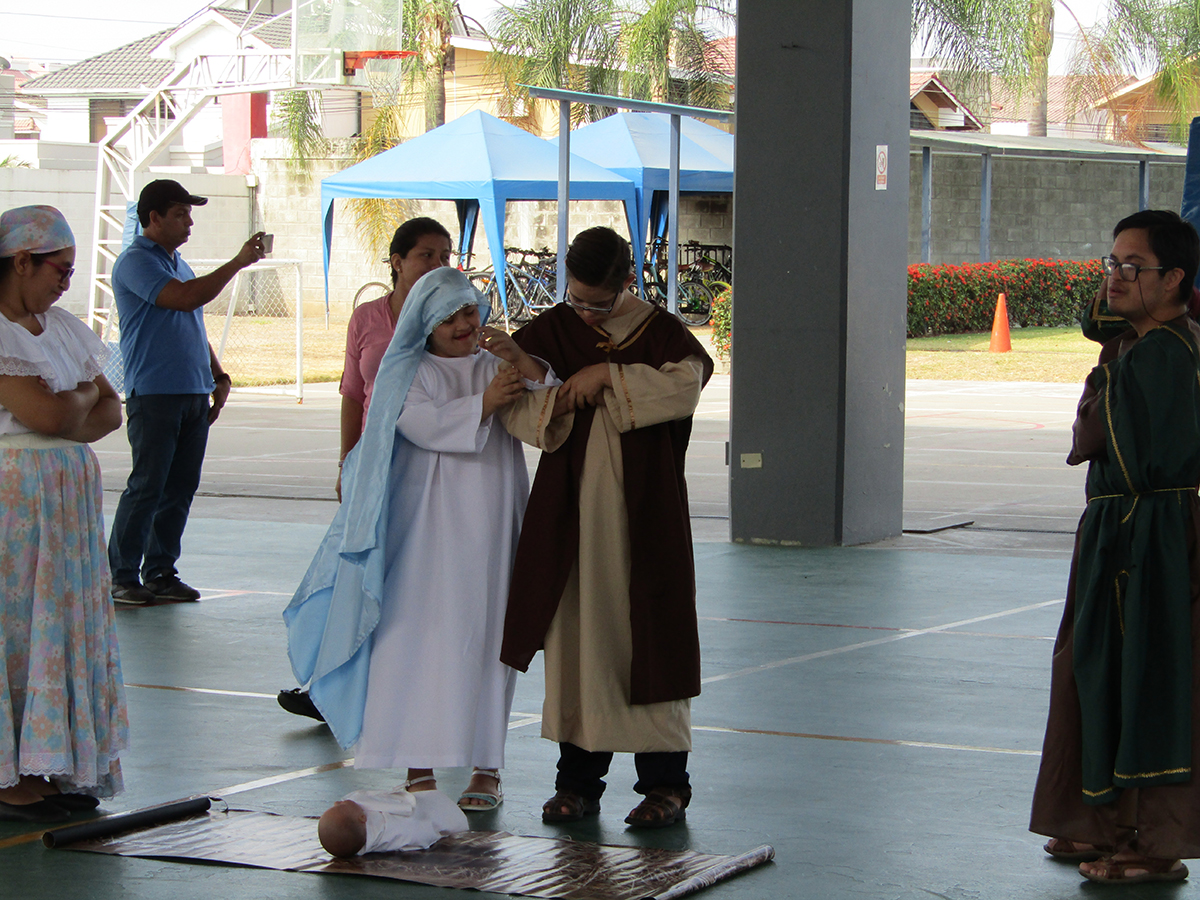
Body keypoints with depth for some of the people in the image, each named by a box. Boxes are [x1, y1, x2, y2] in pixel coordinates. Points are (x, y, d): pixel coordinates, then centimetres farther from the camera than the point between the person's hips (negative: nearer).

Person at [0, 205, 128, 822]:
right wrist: (84, 396, 2)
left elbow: (110, 410, 14)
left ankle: (55, 769, 14)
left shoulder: (61, 327, 15)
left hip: (68, 496, 9)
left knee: (65, 627, 8)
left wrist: (69, 425, -6)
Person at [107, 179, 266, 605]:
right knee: (147, 487, -7)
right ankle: (122, 577, 0)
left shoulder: (178, 263, 21)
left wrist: (217, 377, 19)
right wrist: (238, 262, -17)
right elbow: (186, 298, -22)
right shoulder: (136, 262, -8)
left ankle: (161, 572, 14)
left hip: (194, 394, 8)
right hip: (154, 394, -8)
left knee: (180, 489, 7)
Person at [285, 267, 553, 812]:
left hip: (489, 526, 2)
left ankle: (486, 768, 3)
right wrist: (484, 403, -21)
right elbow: (423, 423, -13)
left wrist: (521, 359, -16)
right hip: (425, 525, -2)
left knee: (485, 639, 0)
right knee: (417, 639, -5)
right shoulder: (410, 372, 6)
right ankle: (418, 767, -1)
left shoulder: (498, 363, 14)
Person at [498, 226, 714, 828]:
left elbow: (687, 382, -20)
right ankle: (578, 779, 13)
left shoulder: (661, 333, 0)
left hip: (643, 513, -2)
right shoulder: (551, 332, 6)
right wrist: (554, 403, -20)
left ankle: (665, 783, 7)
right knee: (574, 638, 4)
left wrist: (609, 376, -21)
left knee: (647, 638, 0)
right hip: (569, 513, 2)